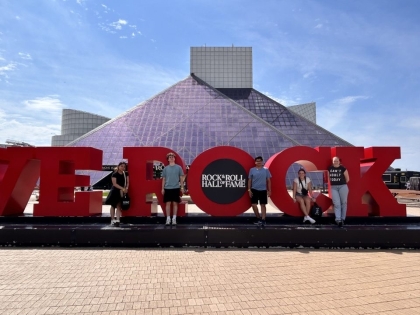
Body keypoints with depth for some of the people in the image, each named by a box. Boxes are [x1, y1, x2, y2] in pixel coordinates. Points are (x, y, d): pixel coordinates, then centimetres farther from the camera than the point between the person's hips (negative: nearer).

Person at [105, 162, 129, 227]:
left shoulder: (126, 174, 4)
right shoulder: (114, 174, -9)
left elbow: (127, 182, 3)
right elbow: (114, 184, -16)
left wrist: (126, 188, -16)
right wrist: (122, 188, -24)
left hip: (122, 192, 3)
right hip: (115, 191, -3)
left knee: (119, 206, 0)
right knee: (113, 205, 6)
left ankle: (117, 220, -2)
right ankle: (113, 220, 15)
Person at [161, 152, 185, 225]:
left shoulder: (178, 167, 3)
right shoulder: (165, 168, 6)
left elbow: (181, 178, 5)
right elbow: (163, 179, 9)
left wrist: (182, 187, 1)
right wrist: (162, 188, 5)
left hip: (176, 188, -1)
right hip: (167, 188, 1)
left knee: (175, 203, 3)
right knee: (168, 203, 2)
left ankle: (174, 219, 11)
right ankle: (168, 219, 9)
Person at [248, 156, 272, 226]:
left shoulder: (266, 170, 0)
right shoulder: (252, 170, 1)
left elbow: (268, 180, 3)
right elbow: (249, 180, 4)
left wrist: (269, 190, 0)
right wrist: (249, 190, -2)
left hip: (263, 190, -1)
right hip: (254, 189, 1)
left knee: (263, 205, 5)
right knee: (254, 204, -1)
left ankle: (263, 220, 11)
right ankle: (259, 218, 17)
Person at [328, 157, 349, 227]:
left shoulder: (343, 168, -4)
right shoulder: (330, 169, 6)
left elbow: (347, 178, 2)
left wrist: (342, 184, 10)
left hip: (343, 187, -2)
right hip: (333, 188, 2)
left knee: (343, 203, 5)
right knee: (336, 204, -6)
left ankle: (342, 219, 16)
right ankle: (338, 219, -12)